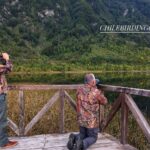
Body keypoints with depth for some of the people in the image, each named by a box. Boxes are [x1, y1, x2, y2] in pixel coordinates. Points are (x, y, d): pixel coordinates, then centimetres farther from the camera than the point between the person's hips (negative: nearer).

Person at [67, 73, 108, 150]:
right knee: (93, 137, 17)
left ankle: (74, 138, -5)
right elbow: (105, 102, -2)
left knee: (83, 135, 28)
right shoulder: (96, 92, -20)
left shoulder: (79, 90, -5)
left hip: (81, 120, 5)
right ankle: (82, 144, -14)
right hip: (92, 121, -5)